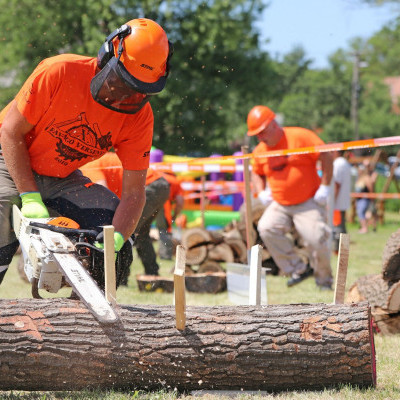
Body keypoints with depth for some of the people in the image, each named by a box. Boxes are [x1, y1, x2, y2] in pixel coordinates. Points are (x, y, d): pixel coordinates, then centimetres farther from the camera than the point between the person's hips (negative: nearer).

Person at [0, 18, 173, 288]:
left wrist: (117, 239, -34)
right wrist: (30, 198, -27)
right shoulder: (60, 72, -28)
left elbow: (134, 192, -16)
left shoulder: (139, 115, -17)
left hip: (62, 179, 4)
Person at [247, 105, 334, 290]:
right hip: (279, 205, 5)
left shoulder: (300, 136, -10)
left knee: (316, 239, -16)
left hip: (308, 203, -4)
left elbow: (326, 156, -8)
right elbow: (256, 173, 24)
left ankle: (324, 279, 12)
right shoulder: (260, 151, 5)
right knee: (266, 228, -20)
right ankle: (298, 269, -7)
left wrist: (324, 187, -12)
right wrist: (261, 192, 5)